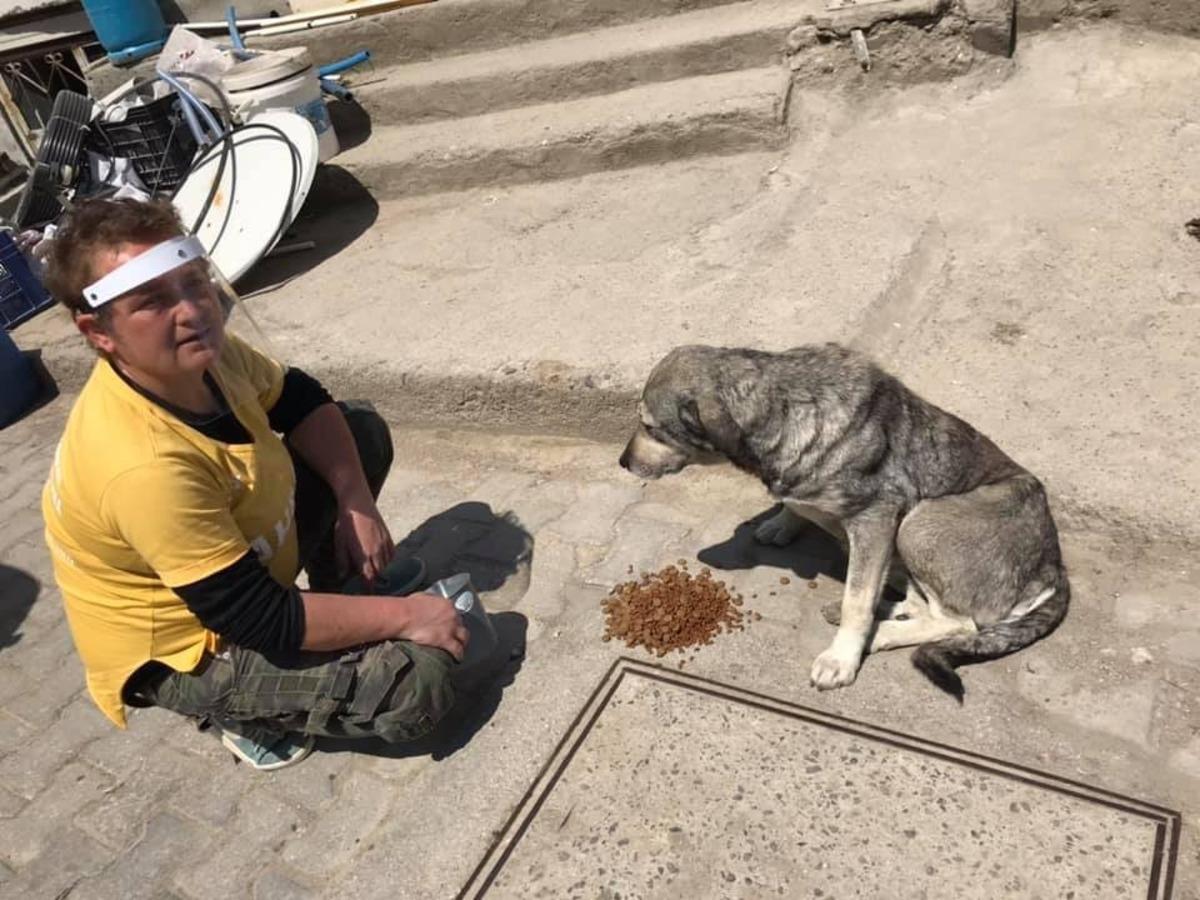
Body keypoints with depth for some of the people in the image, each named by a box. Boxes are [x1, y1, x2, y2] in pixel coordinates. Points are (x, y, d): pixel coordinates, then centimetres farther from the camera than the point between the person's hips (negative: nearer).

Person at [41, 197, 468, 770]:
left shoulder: (199, 350, -15)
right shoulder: (146, 467, -38)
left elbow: (303, 401, 2)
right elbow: (263, 621, -32)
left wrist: (356, 505, -11)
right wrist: (401, 616, -22)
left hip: (247, 559, 8)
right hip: (187, 655, -8)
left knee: (364, 431, 4)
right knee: (419, 684, -19)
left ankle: (338, 579, 20)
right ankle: (245, 711, 4)